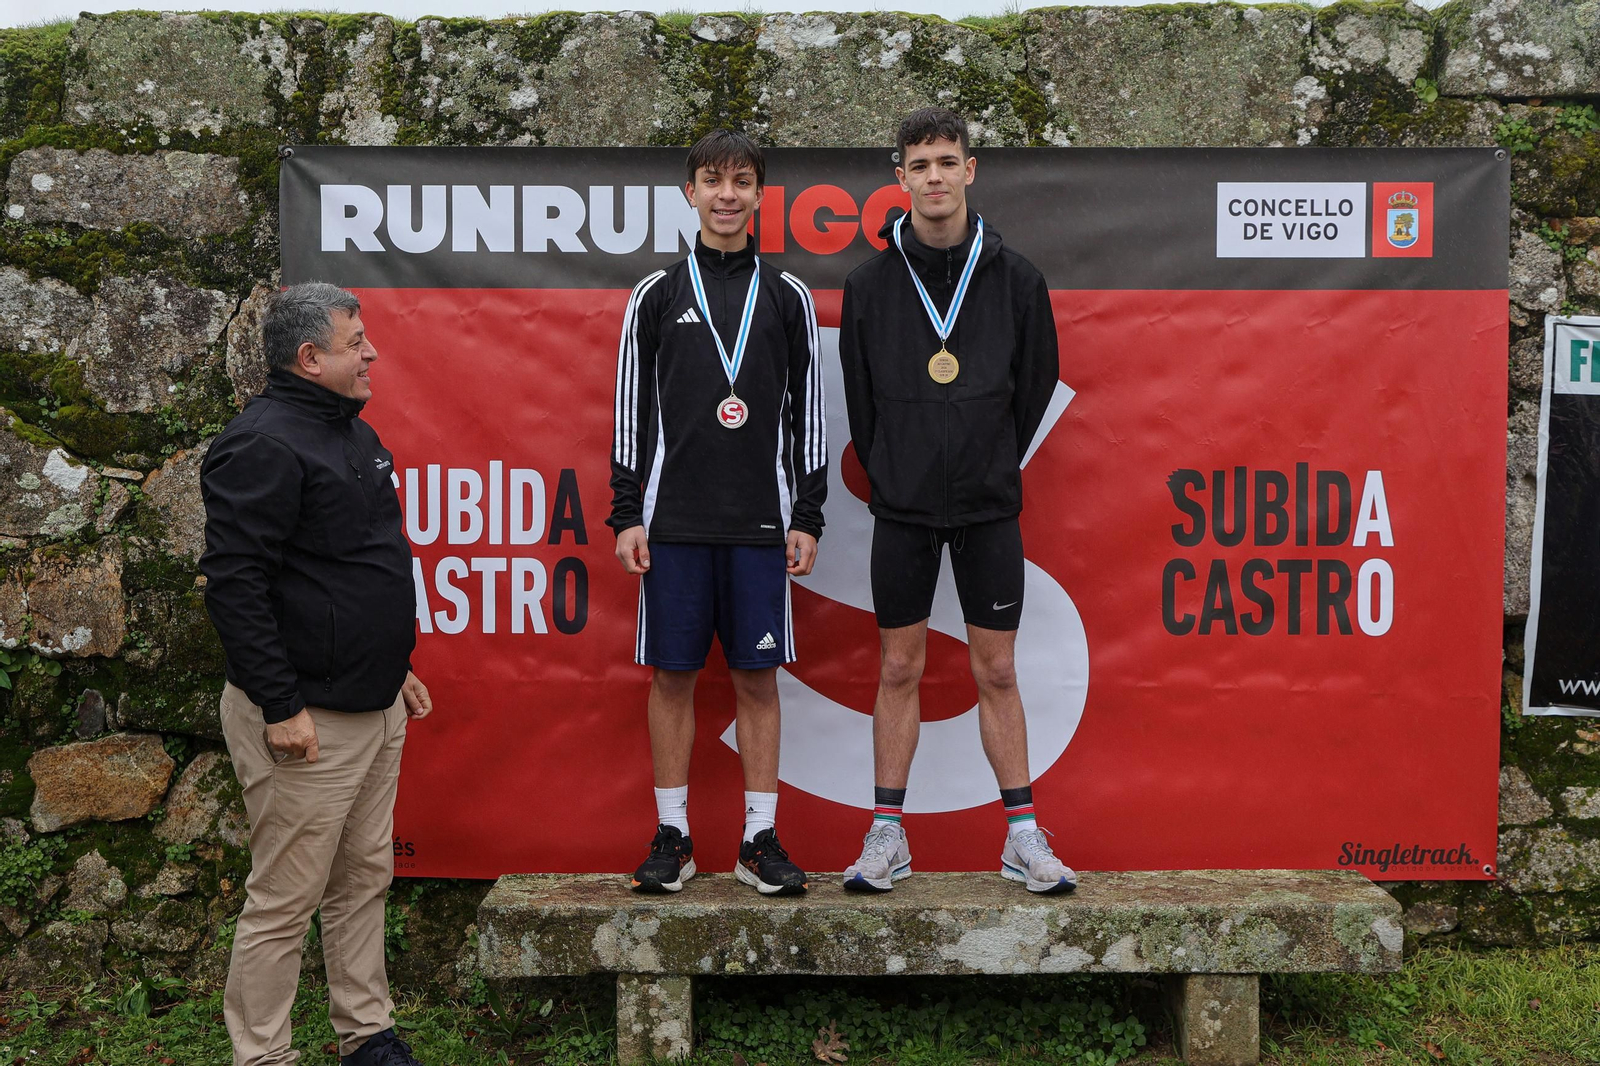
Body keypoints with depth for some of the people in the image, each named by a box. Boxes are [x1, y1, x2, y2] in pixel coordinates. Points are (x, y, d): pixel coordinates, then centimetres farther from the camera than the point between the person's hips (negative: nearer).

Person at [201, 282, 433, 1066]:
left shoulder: (354, 433, 15)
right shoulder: (264, 444, -16)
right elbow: (233, 583, -21)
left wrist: (398, 667, 23)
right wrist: (281, 706, -22)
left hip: (376, 708, 9)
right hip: (309, 721, -9)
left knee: (364, 881, 17)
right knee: (284, 901, 0)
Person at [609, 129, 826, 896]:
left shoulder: (788, 297, 8)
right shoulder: (655, 295, 6)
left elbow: (807, 411, 8)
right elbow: (631, 412, 6)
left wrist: (808, 517, 2)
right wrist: (625, 515, 0)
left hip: (761, 522, 0)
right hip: (673, 520, 0)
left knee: (757, 676, 3)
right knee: (673, 675, 3)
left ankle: (760, 839, 12)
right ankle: (672, 836, 14)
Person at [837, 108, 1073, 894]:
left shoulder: (1015, 278, 0)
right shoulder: (870, 283, -1)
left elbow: (1037, 384, 8)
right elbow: (857, 396, 6)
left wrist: (994, 466, 7)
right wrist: (890, 474, 6)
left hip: (989, 506, 0)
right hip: (903, 510, 0)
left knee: (996, 671, 6)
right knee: (899, 668, 7)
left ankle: (1023, 838, 16)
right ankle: (887, 837, 17)